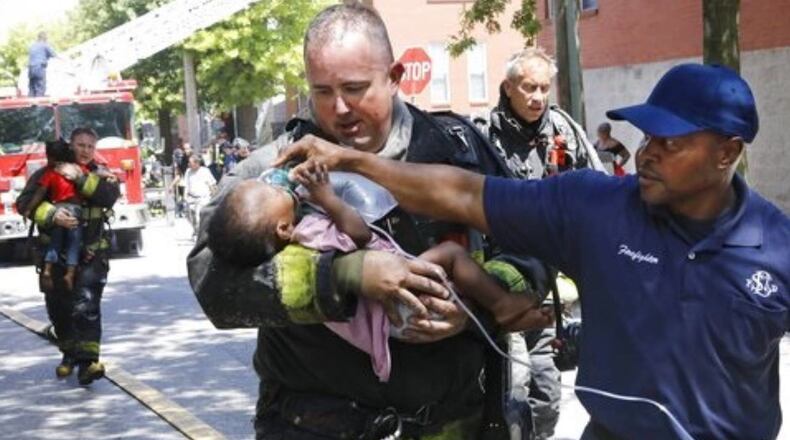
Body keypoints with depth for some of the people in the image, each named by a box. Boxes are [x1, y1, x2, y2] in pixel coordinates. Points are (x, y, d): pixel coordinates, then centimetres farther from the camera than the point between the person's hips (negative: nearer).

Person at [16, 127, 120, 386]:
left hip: (91, 255, -1)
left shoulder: (100, 174, 7)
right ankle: (70, 354, 31)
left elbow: (110, 195, -15)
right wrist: (52, 214, -27)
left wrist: (79, 178, -21)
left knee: (86, 305, -16)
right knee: (59, 308, 11)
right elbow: (25, 202, -10)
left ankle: (87, 362, -22)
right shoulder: (48, 174, 3)